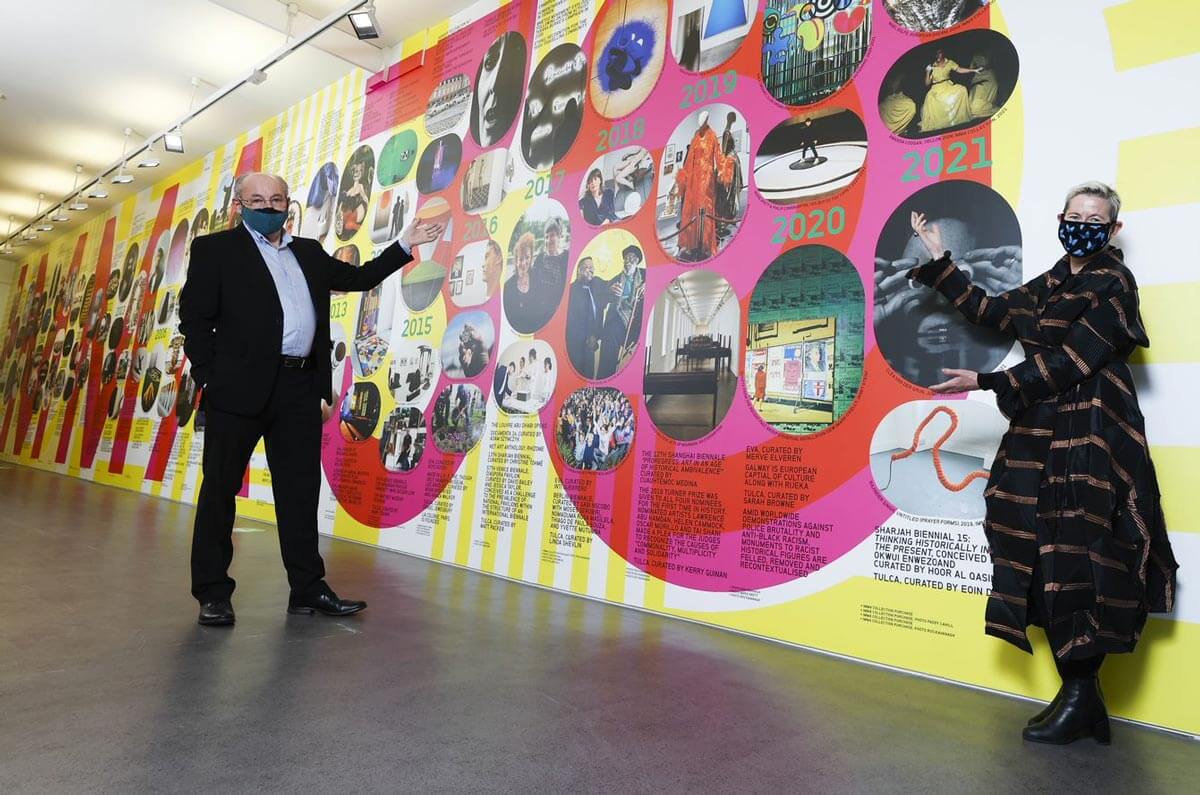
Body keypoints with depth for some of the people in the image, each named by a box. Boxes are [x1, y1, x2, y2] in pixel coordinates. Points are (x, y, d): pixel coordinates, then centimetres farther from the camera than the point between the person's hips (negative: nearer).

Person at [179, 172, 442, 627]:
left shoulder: (309, 252, 20)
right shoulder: (215, 249, 5)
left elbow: (359, 278, 23)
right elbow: (194, 319, -1)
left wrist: (405, 245, 17)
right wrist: (210, 378, -9)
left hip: (300, 388, 5)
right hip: (241, 386, -4)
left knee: (301, 490, 8)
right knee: (220, 489, 3)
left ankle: (307, 589, 17)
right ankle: (212, 592, 15)